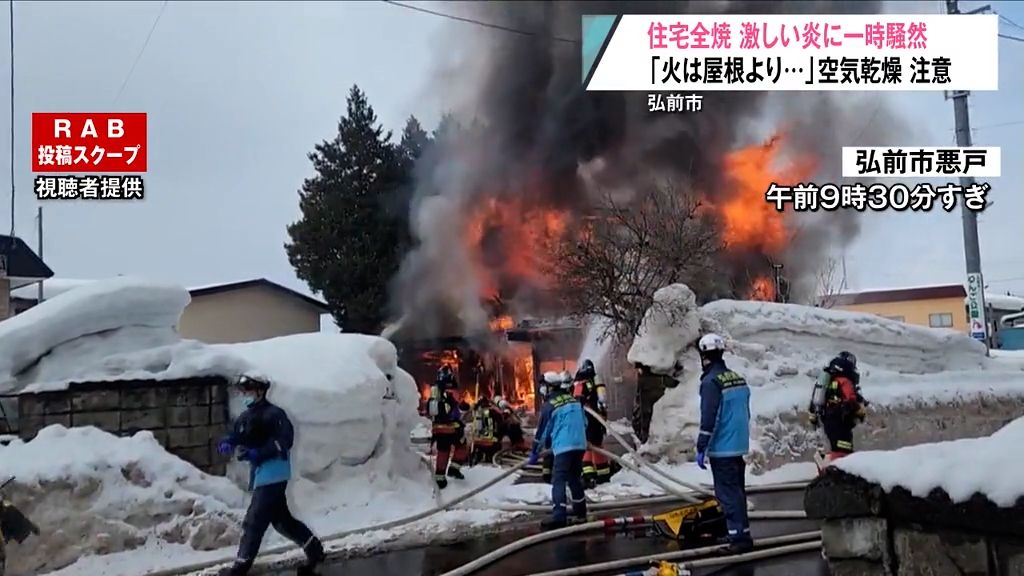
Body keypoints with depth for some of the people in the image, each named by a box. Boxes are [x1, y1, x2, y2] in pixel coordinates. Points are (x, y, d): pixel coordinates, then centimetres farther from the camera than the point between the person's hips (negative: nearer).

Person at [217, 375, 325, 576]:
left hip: (272, 474, -9)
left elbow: (284, 441, -24)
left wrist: (257, 453, -32)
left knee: (254, 521, -8)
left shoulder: (273, 414, -15)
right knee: (281, 519, 17)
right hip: (260, 474, 9)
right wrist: (227, 443, -13)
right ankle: (314, 549, 30)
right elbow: (235, 436, 11)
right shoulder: (246, 417, 12)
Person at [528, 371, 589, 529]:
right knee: (575, 477, 21)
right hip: (580, 444, 7)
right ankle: (580, 510, 28)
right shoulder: (574, 401, 13)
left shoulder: (549, 406, -5)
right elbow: (584, 423, 20)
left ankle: (559, 516, -21)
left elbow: (542, 431, 0)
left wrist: (534, 454, 9)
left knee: (559, 480, -10)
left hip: (564, 446, -7)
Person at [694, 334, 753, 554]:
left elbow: (709, 419, -19)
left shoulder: (711, 382, -15)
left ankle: (739, 536, -6)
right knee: (737, 490, 16)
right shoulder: (738, 379, 10)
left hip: (722, 448, -8)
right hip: (740, 445, 8)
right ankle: (742, 532, 24)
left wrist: (701, 448, -14)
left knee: (728, 492, -4)